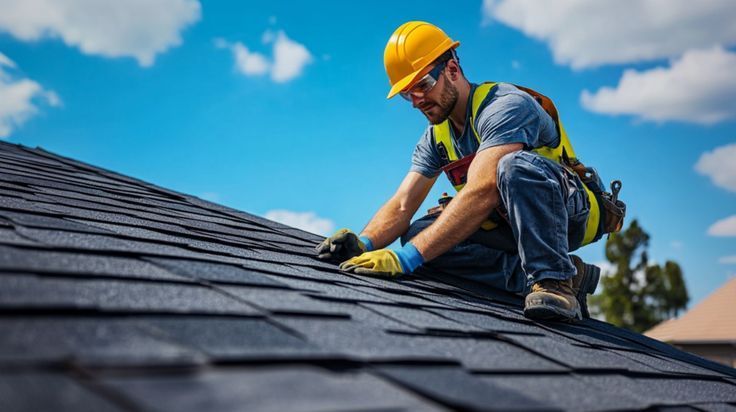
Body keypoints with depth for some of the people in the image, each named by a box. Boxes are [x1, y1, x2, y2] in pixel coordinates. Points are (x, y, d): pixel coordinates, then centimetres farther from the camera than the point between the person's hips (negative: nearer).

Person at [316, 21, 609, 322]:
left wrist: (407, 257, -42)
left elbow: (482, 192, -35)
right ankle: (535, 273, -15)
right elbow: (401, 206, -2)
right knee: (420, 233, -16)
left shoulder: (505, 105, -20)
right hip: (509, 225, 8)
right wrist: (364, 243, -25)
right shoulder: (436, 138, 6)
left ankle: (554, 277, -28)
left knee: (515, 165, -37)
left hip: (570, 215, -7)